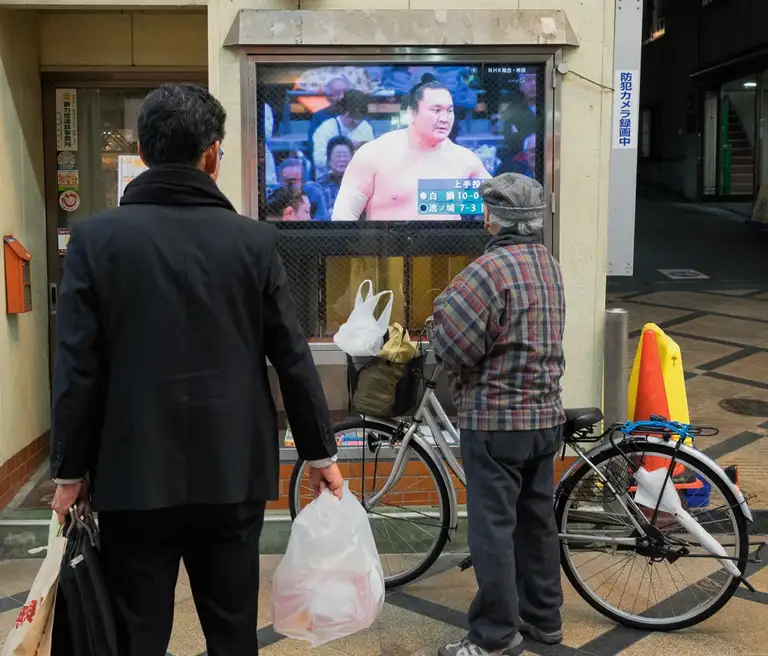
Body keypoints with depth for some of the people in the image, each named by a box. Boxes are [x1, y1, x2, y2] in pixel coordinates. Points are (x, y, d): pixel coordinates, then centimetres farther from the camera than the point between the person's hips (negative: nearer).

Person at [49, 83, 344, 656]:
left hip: (134, 474, -1)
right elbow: (292, 357, -2)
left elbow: (77, 368, -6)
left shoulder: (96, 238, -6)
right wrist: (321, 454, 9)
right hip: (233, 472, 1)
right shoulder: (254, 240, -4)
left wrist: (70, 471, 5)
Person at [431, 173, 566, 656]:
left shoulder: (490, 270, -20)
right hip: (546, 414, 9)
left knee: (493, 526, 1)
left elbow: (450, 347, -20)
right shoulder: (550, 264, 8)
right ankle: (543, 616, 30)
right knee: (537, 518, 17)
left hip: (496, 420, -8)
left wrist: (446, 306, 0)